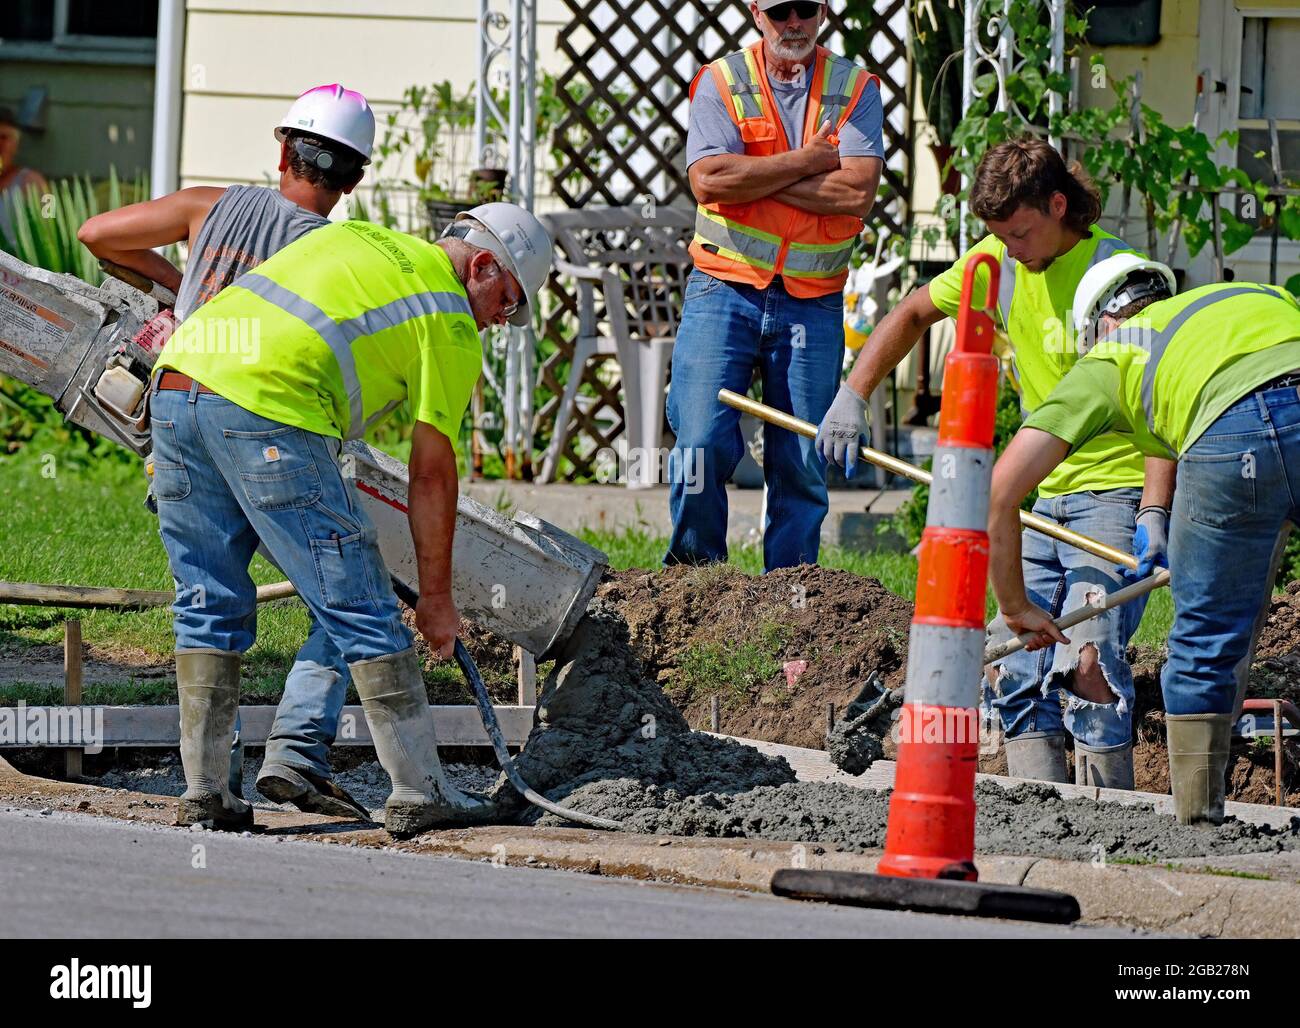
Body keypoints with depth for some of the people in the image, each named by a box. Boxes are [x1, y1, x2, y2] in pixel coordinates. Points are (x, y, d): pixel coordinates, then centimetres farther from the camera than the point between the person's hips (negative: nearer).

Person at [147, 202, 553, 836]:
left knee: (210, 604, 17)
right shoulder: (452, 324, 8)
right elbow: (431, 474, 7)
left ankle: (204, 792, 17)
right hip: (266, 404, -7)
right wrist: (436, 597, 15)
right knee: (361, 609, 2)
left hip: (176, 378, 7)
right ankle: (418, 795, 6)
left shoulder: (359, 237, 28)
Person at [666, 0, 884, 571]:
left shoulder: (854, 89, 5)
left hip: (813, 303, 1)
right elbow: (709, 180, -14)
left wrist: (754, 177, -11)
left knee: (802, 464, 1)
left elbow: (857, 192, -11)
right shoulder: (722, 83, 2)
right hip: (724, 289, -1)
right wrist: (807, 161, -11)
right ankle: (693, 572, 7)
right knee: (703, 441, -10)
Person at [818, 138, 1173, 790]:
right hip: (1046, 495, 8)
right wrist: (852, 397, 8)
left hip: (1118, 490, -8)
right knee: (1014, 670, 1)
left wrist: (1154, 514, -32)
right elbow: (913, 315, 21)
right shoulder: (1000, 262, 6)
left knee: (1087, 659, -21)